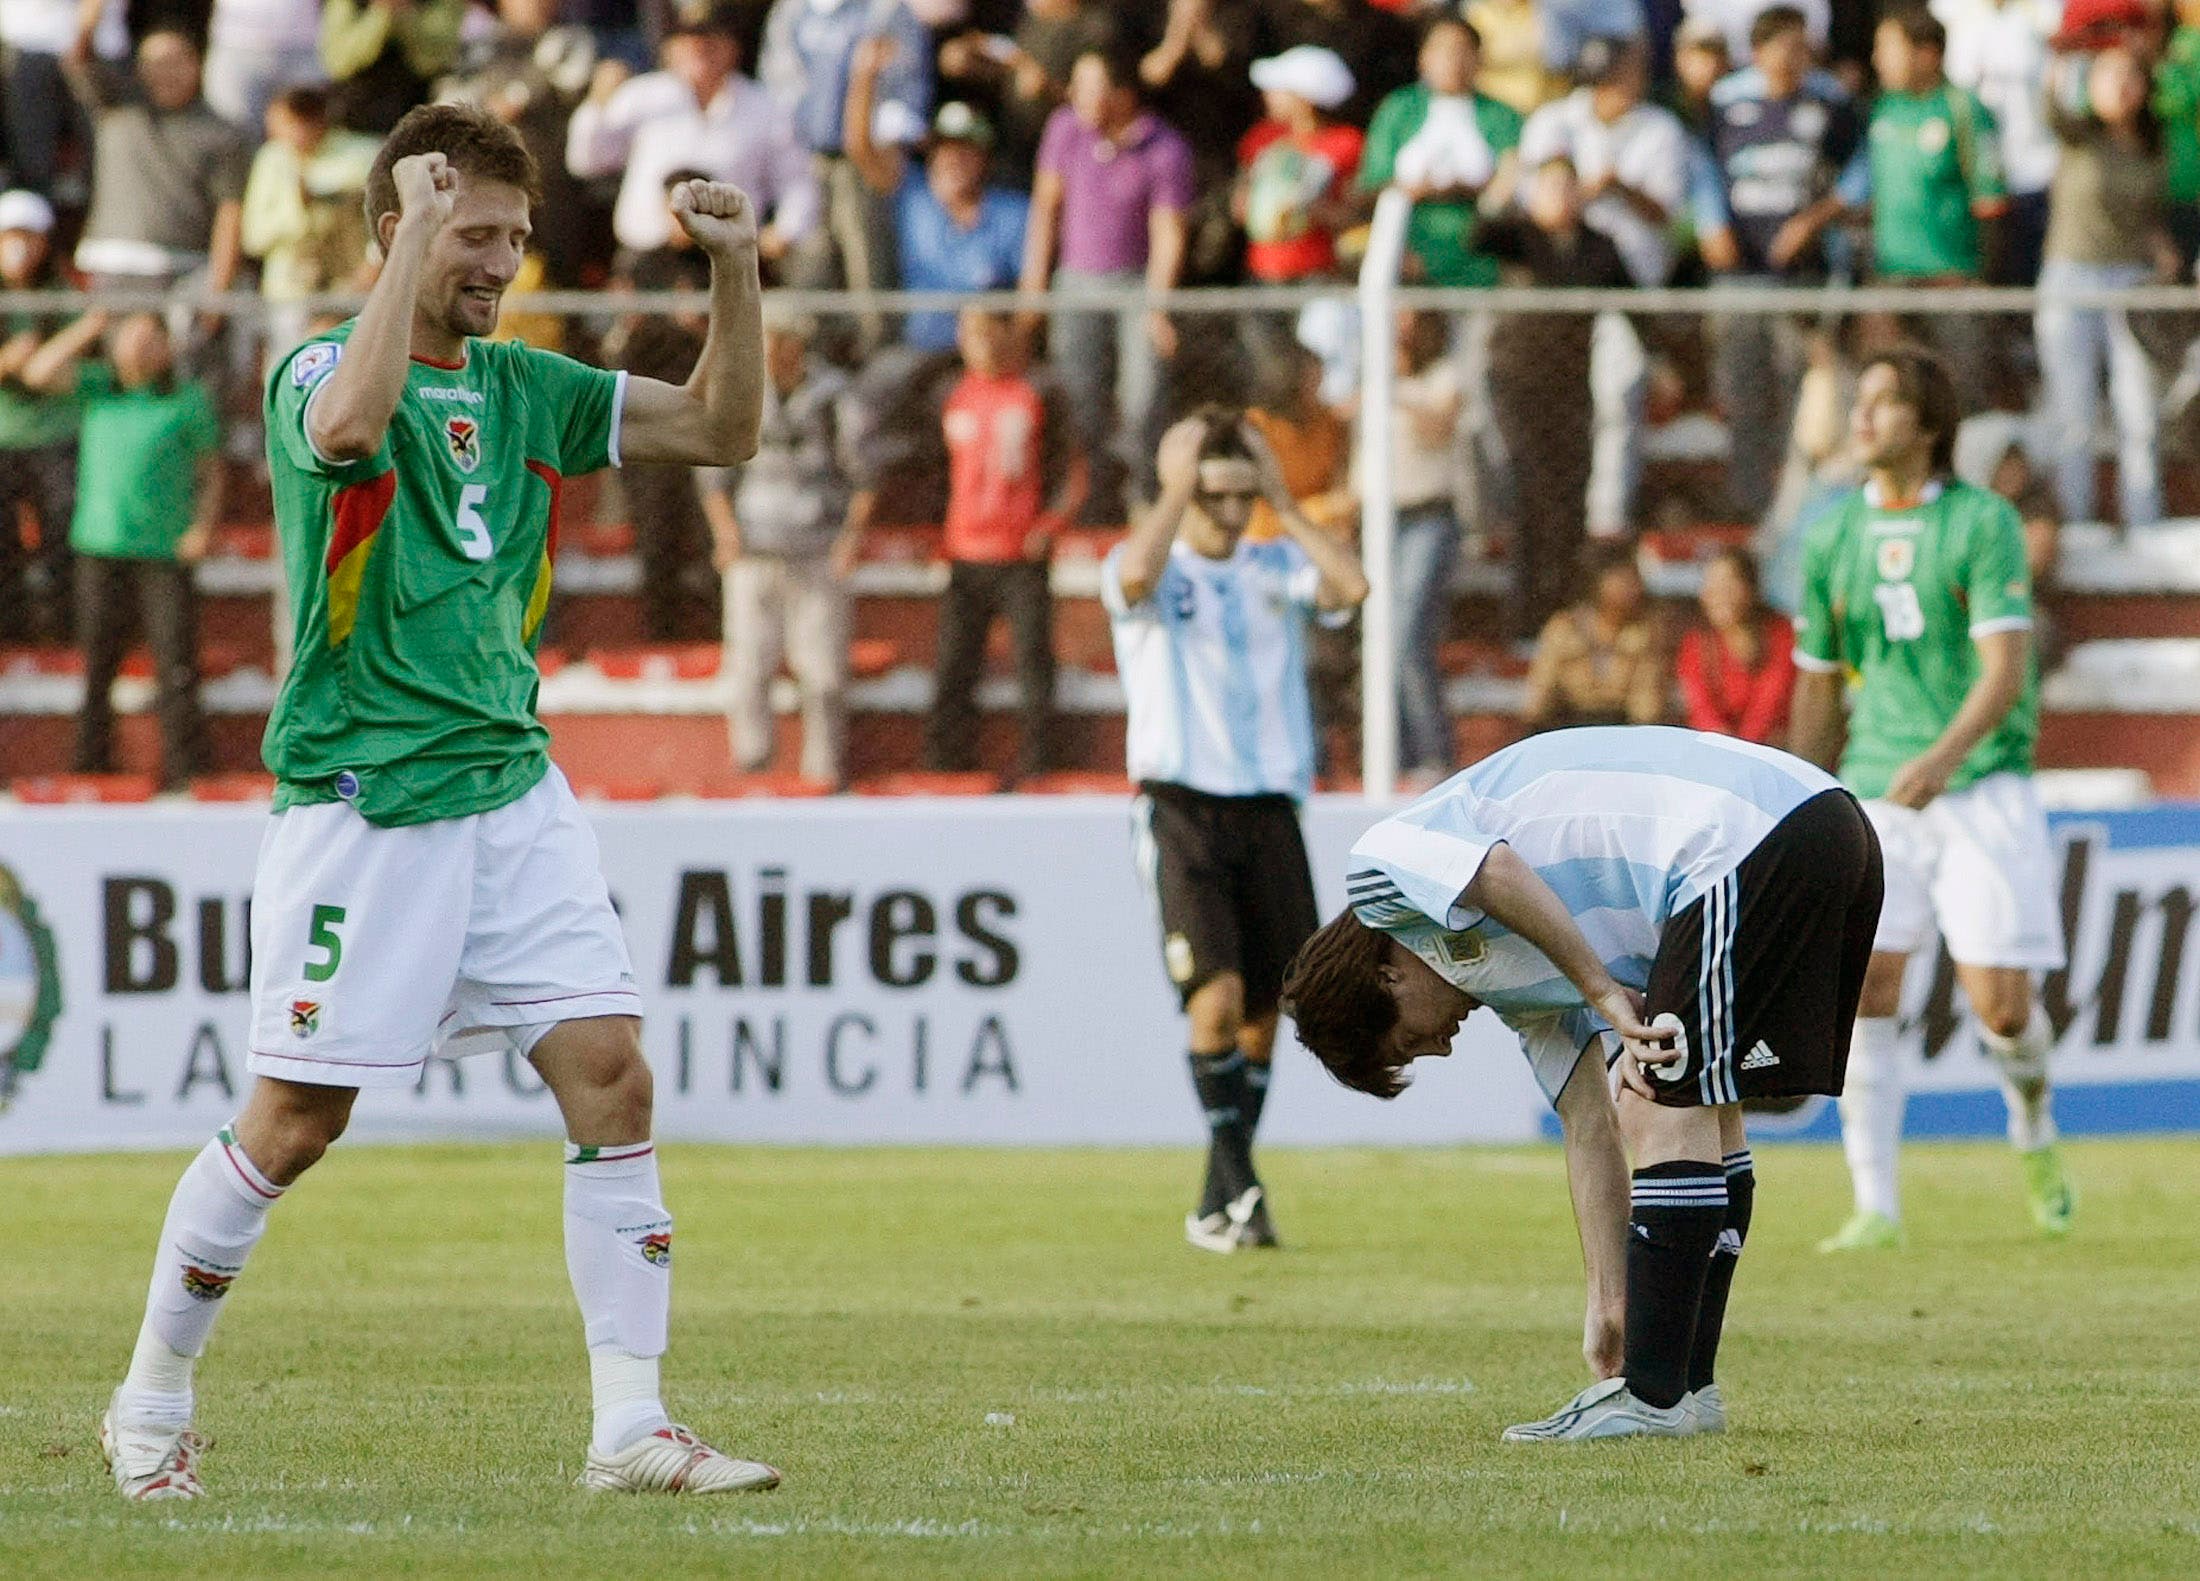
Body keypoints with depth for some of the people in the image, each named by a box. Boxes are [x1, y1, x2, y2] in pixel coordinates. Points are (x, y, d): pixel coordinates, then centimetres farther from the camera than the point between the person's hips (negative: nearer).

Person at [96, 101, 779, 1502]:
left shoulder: (523, 388, 11)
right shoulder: (320, 370, -7)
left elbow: (719, 431, 9)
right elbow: (351, 421, -32)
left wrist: (737, 271, -5)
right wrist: (418, 236, -28)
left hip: (513, 793, 5)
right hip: (359, 803, -5)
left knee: (610, 1073, -8)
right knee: (296, 1121, -1)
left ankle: (632, 1427, -5)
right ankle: (154, 1400, 18)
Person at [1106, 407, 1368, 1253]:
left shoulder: (1275, 569, 11)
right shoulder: (1157, 570, 1)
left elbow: (1351, 586, -8)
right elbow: (1135, 574, -24)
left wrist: (1282, 503, -4)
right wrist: (1175, 488, -12)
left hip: (1269, 809, 4)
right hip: (1181, 809, -4)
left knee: (1264, 1008, 4)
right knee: (1217, 996, -19)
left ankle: (1220, 1203, 15)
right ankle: (1239, 1181, -14)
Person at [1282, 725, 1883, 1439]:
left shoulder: (1382, 862, 8)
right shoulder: (1512, 975, 30)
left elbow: (1499, 872, -14)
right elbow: (1589, 1130, 30)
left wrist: (1608, 997, -6)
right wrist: (1610, 1305, 29)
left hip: (1746, 841, -10)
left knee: (1671, 1110, -5)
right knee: (1708, 1112, 19)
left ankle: (1655, 1399, -4)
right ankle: (1690, 1384, 22)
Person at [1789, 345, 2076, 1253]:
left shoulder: (1984, 524, -6)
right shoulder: (1831, 540, 7)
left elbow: (2006, 671, -16)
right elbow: (1816, 691, 16)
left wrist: (1944, 755, -33)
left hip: (1983, 785, -3)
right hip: (1875, 798, 3)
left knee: (2002, 1009, -6)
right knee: (1864, 992, -12)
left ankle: (2034, 1132, 28)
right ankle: (1876, 1207, -8)